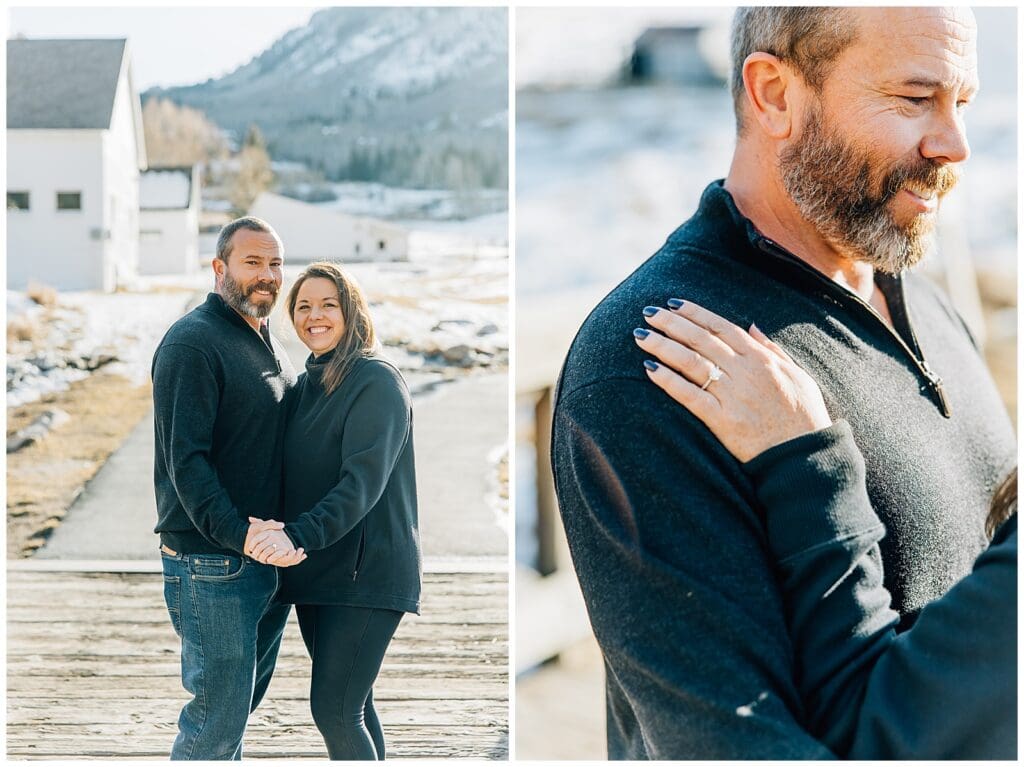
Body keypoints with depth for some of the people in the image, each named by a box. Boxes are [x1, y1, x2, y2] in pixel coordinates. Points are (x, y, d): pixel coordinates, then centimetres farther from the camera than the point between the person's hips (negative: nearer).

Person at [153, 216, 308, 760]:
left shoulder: (269, 344, 15)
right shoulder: (192, 342, -13)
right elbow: (185, 458, -21)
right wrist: (237, 533, -32)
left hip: (269, 554, 9)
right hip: (212, 564, -9)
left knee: (242, 702, 17)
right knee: (218, 719, -4)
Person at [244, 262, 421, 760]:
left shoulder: (377, 381, -10)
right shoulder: (304, 386, 14)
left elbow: (363, 481, -22)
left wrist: (299, 534, -33)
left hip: (364, 570, -8)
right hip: (314, 571, 8)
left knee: (334, 710, -12)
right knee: (352, 707, 12)